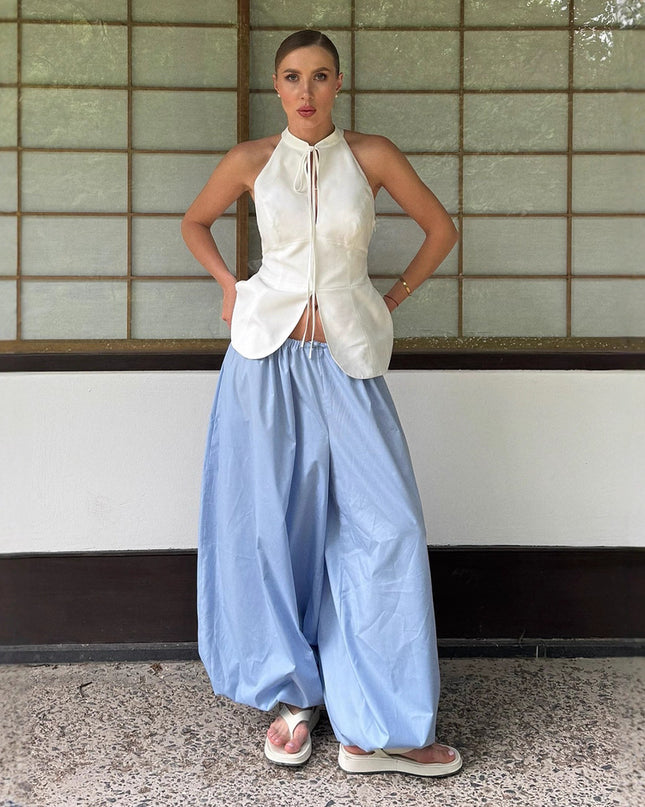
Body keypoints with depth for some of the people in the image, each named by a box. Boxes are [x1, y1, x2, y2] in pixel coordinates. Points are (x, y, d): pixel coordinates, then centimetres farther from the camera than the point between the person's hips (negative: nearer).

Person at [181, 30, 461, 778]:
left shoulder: (371, 155, 3)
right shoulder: (251, 160, 5)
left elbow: (440, 227, 13)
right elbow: (194, 222, 21)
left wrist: (393, 298, 8)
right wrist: (230, 286, 8)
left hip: (347, 359, 0)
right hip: (267, 356, 1)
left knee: (385, 528, -7)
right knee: (271, 524, 3)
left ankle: (377, 728, 3)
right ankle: (292, 695, 21)